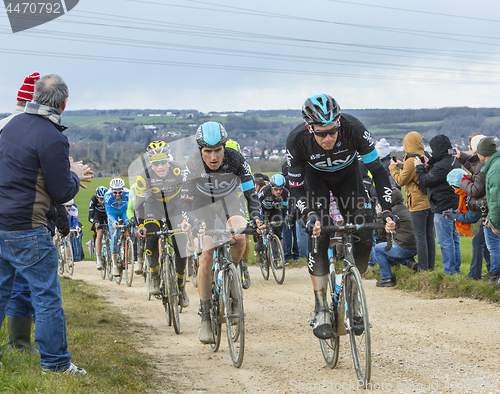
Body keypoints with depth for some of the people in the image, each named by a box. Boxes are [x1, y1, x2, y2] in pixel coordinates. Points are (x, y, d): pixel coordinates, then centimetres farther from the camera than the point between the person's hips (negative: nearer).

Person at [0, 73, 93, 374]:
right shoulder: (52, 138, -18)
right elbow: (63, 193, -13)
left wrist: (67, 170, 17)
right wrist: (75, 174, 6)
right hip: (27, 231, -8)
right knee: (47, 298, 2)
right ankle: (55, 362, 9)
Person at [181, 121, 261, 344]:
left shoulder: (235, 160, -27)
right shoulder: (193, 165, -27)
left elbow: (251, 193, -25)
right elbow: (186, 200, -25)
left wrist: (256, 217, -42)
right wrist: (191, 221, -45)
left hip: (229, 200, 0)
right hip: (204, 204, 0)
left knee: (240, 238, -31)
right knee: (206, 256, -14)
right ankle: (205, 317, -6)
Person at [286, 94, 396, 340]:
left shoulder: (354, 130, -36)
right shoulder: (296, 140, -34)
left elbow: (378, 171, -26)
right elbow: (296, 187, -24)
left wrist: (386, 211, -36)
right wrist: (309, 215, -41)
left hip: (348, 174, 1)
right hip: (315, 177, -1)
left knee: (364, 238, -12)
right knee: (319, 237, -19)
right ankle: (321, 309, -9)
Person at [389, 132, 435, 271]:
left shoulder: (411, 161, -16)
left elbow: (401, 181, -10)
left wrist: (393, 168, 4)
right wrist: (403, 166, 19)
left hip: (418, 205, -8)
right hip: (430, 202, 8)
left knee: (420, 237, -4)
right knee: (429, 235, 12)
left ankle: (423, 268, -3)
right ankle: (431, 266, 17)